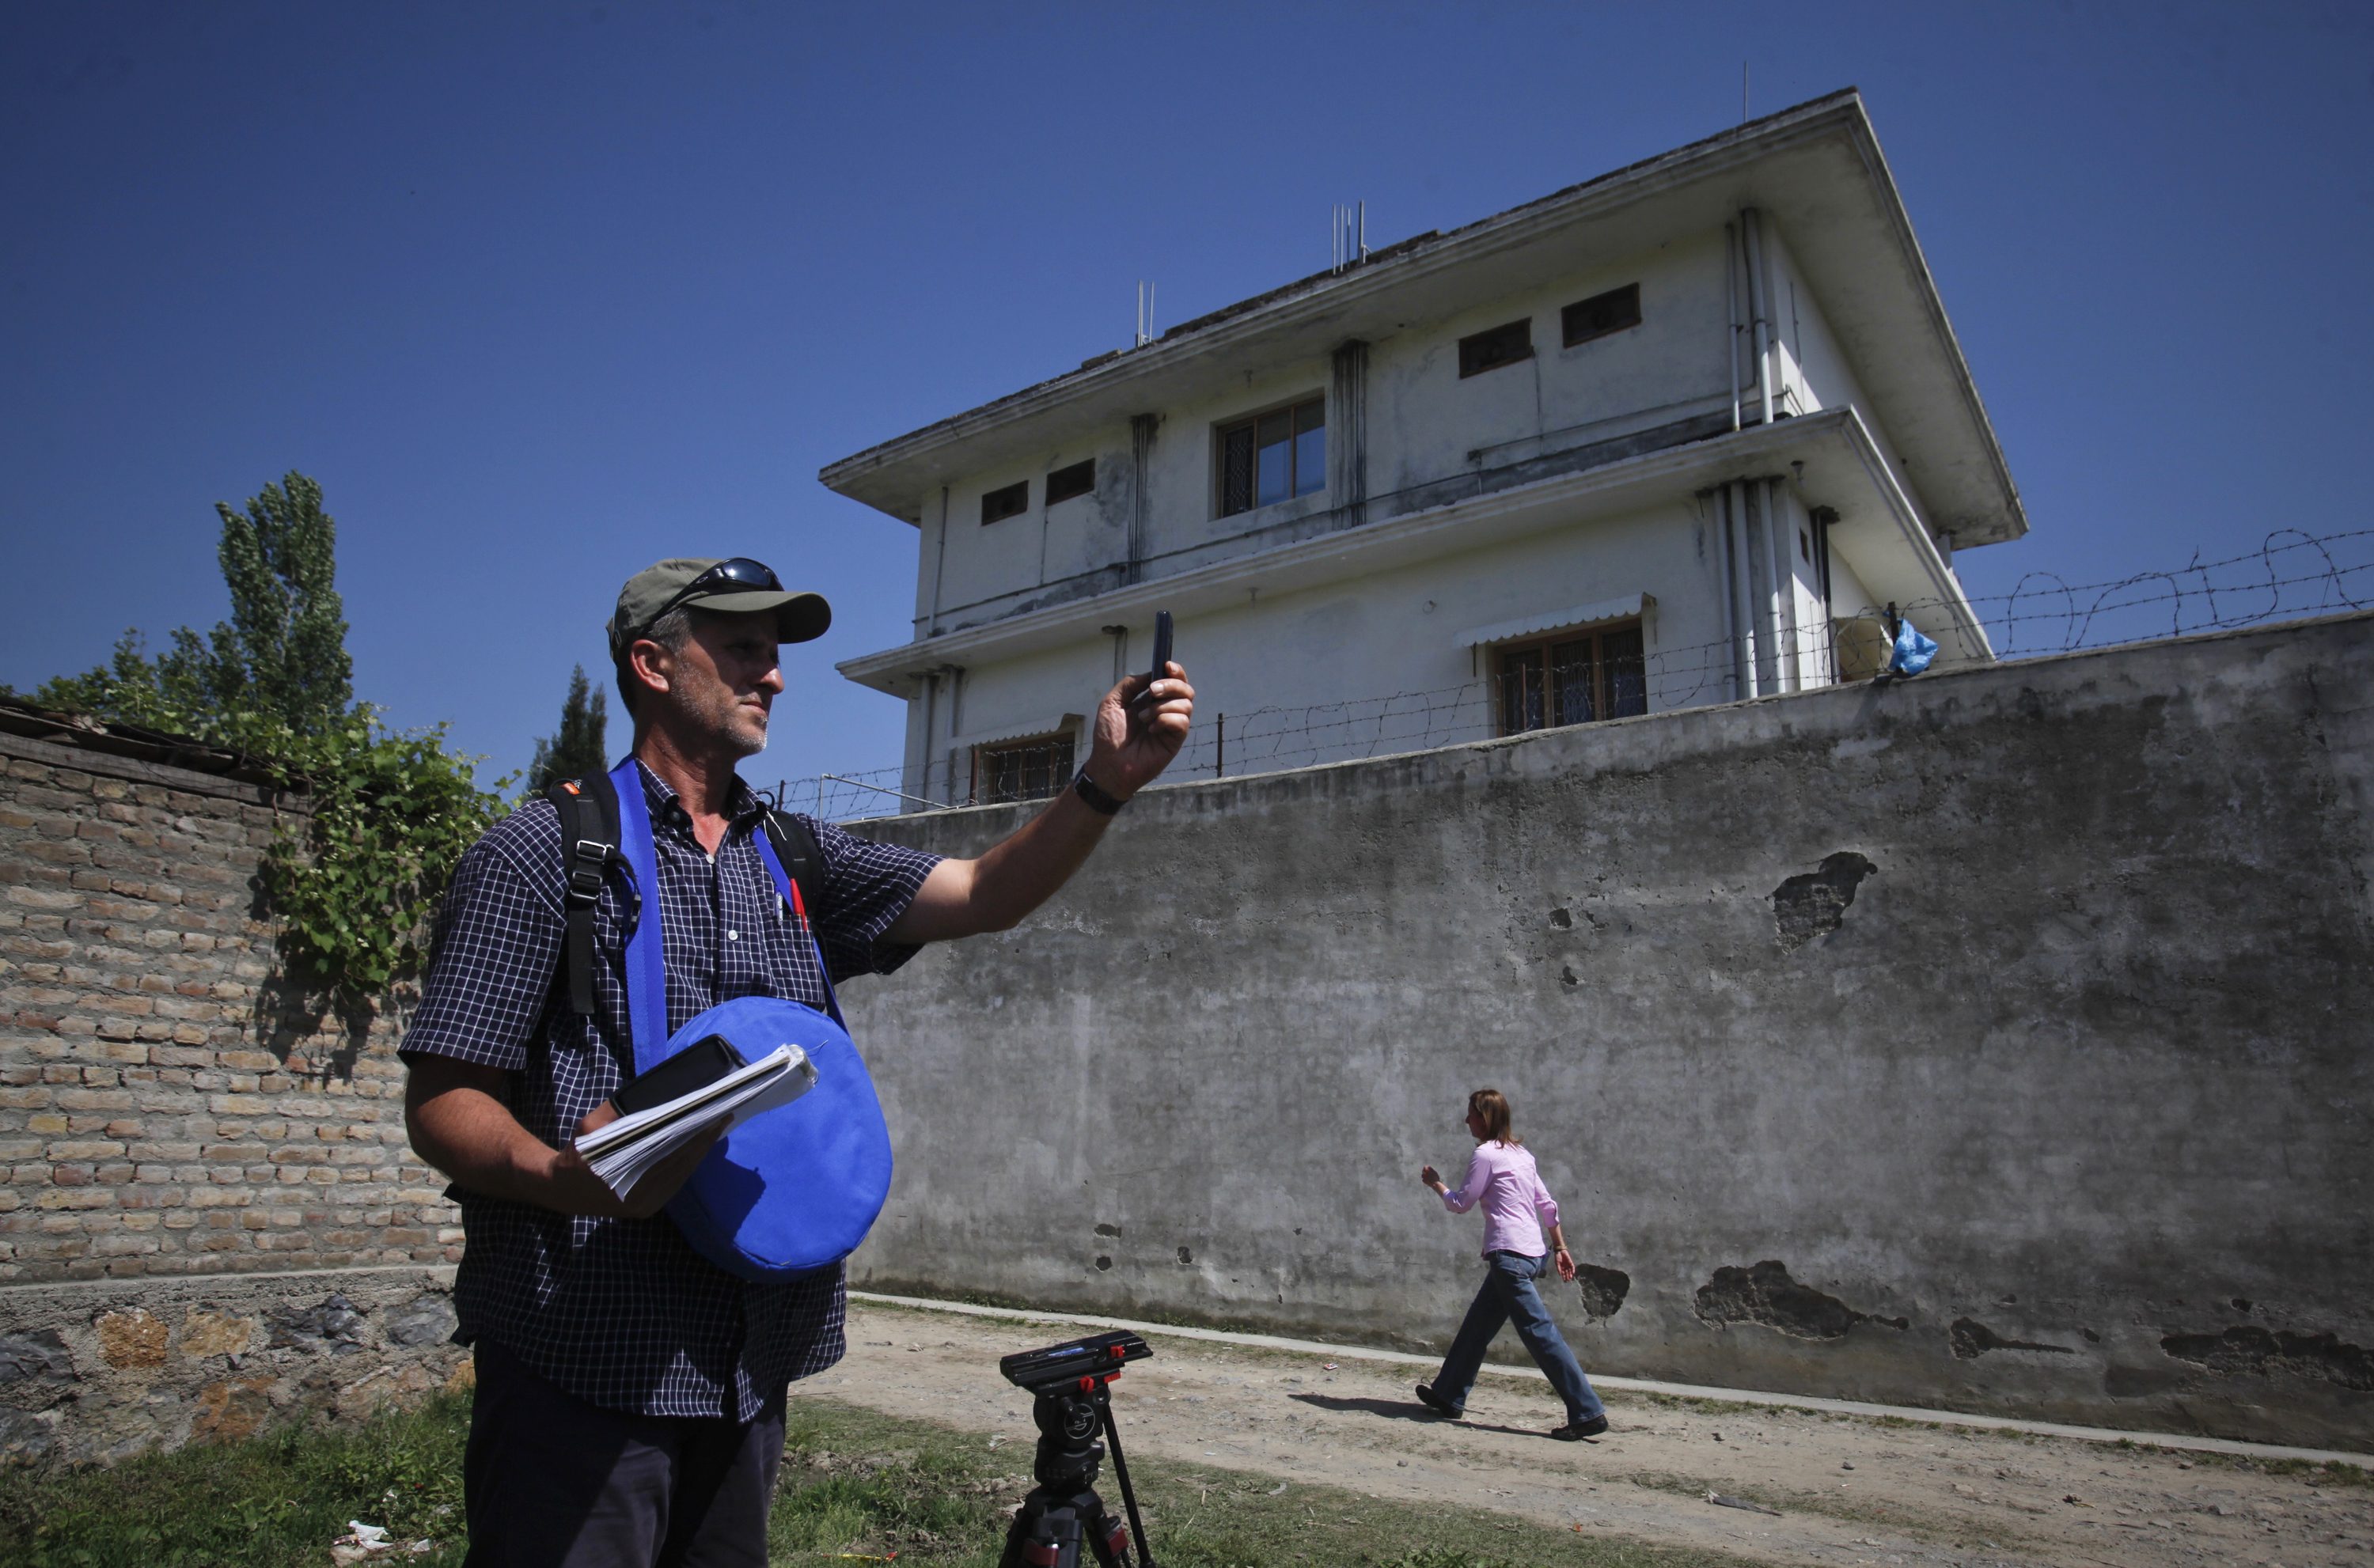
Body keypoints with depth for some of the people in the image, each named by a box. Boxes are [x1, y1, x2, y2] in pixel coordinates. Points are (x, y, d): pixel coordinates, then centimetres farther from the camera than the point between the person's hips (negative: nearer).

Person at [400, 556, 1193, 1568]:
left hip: (749, 1366, 6)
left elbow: (985, 895, 0)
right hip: (582, 1368, -5)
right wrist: (568, 1175, -30)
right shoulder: (545, 852, -6)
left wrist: (1106, 783, -15)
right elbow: (441, 1107, -9)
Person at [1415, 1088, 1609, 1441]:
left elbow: (1461, 1203, -2)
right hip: (1532, 1252, 10)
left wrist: (1435, 1183, 14)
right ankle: (1448, 1396, 27)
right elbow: (1547, 1204, 17)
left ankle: (1588, 1413, -11)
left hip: (1509, 1254, -10)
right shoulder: (1520, 1153, 17)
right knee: (1477, 1326, 17)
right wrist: (1560, 1246, 21)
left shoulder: (1486, 1154, -8)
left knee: (1540, 1332, -10)